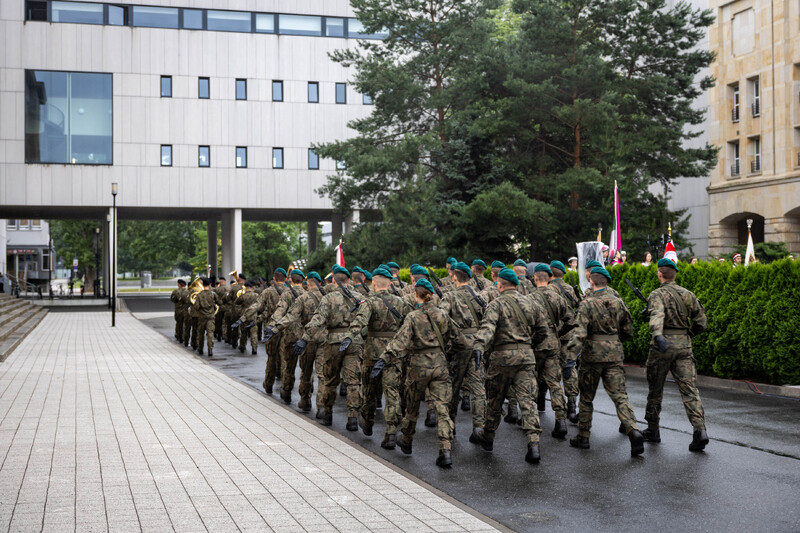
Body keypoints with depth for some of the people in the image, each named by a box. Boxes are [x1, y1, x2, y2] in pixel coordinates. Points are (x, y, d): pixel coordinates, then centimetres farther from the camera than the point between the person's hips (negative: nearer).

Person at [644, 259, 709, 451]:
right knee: (689, 388, -1)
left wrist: (658, 336, -43)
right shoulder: (687, 294, 8)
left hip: (663, 345, -3)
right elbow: (701, 322, 8)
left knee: (655, 389, 12)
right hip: (684, 346, 3)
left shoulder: (657, 294, -6)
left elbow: (657, 315, -27)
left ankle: (652, 430, 23)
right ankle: (700, 430, -17)